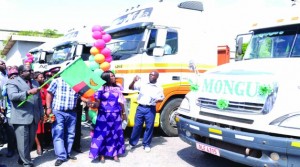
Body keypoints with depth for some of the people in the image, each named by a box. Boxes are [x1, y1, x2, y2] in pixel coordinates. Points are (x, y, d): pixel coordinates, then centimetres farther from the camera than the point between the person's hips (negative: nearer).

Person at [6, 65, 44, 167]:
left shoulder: (35, 83, 19)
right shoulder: (12, 82, -2)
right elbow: (12, 96, -19)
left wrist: (41, 113, 15)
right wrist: (28, 92, -28)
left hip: (34, 117, 6)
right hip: (21, 118, -6)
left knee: (31, 141, 13)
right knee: (23, 142, -2)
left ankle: (22, 159, 29)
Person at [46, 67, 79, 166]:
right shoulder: (57, 81, 0)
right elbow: (49, 94, -1)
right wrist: (48, 108, -8)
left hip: (72, 113, 4)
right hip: (58, 112, -4)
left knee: (70, 134, 11)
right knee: (58, 135, -4)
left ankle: (67, 153, 24)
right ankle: (61, 156, 0)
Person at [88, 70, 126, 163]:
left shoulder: (117, 88, 6)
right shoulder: (101, 89, -6)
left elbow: (121, 102, 12)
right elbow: (97, 103, -9)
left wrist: (123, 113, 14)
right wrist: (92, 104, -30)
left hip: (116, 116, 4)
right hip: (104, 116, -4)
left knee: (116, 134, 8)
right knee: (102, 134, 0)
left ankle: (115, 153, 21)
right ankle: (101, 154, 14)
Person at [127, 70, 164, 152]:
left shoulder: (159, 88, 5)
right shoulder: (142, 85, 6)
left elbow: (162, 98, 11)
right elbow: (130, 87, 8)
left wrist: (158, 100, -12)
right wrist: (134, 81, -11)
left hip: (150, 109, -1)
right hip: (140, 108, 1)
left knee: (149, 127, 4)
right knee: (137, 126, 7)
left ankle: (146, 144, 19)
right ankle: (132, 143, 20)